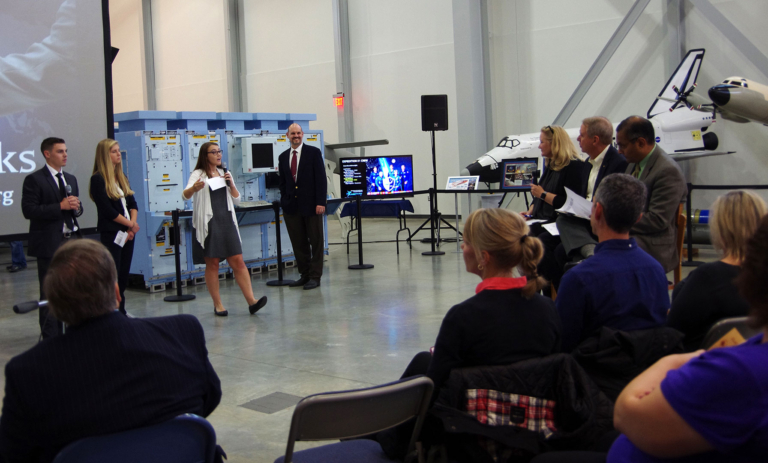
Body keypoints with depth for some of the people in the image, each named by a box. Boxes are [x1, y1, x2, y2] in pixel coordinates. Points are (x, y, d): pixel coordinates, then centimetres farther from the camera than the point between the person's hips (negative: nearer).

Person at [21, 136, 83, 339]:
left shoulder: (71, 179, 15)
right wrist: (60, 206, -20)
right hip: (49, 244, -6)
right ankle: (51, 339, 8)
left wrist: (76, 206, -5)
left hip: (72, 240, 6)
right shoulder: (34, 180, -6)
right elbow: (29, 211, -15)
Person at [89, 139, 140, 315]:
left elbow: (132, 203, 10)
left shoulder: (121, 177, 14)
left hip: (128, 232, 7)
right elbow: (107, 210, -13)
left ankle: (121, 310, 18)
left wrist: (133, 225, -6)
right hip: (111, 233, -7)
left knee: (124, 274, 10)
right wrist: (131, 224, -7)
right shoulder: (98, 179, -8)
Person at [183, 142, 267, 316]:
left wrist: (230, 184, -3)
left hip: (227, 222, 4)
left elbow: (237, 200, 14)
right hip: (208, 223, -4)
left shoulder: (224, 173, 15)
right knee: (212, 264, 1)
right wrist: (194, 189, -38)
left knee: (238, 261, -3)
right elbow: (185, 196, -15)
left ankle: (251, 301, -7)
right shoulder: (198, 174, 0)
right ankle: (218, 305, 8)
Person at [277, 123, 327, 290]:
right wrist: (285, 202, 4)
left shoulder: (313, 152, -1)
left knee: (316, 242, 3)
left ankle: (315, 276, 10)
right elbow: (283, 182, 16)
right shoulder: (283, 157, 12)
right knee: (298, 243, 7)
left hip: (311, 205, -4)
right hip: (292, 207, 4)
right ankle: (305, 274, 17)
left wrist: (320, 202, -13)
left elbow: (321, 178, -6)